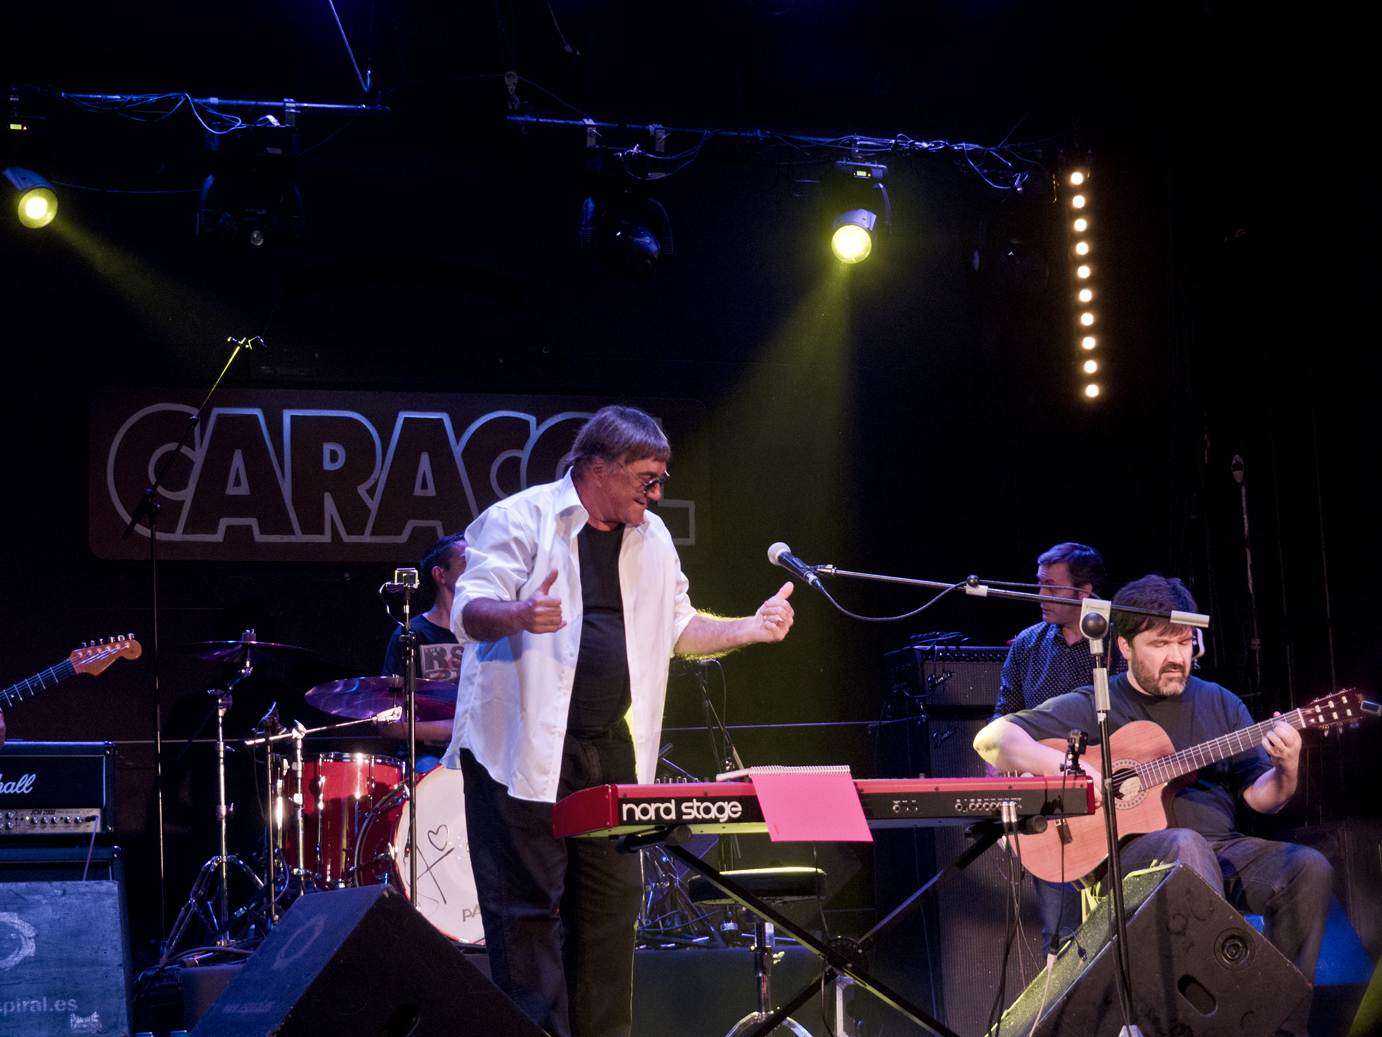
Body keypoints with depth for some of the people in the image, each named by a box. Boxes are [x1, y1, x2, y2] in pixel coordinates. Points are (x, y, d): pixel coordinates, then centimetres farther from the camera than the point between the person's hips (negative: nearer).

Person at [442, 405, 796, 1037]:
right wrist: (518, 615, -36)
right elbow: (468, 613, -14)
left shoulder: (651, 538, 13)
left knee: (613, 901, 8)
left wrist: (753, 629, 3)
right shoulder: (521, 519, -7)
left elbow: (678, 628, 19)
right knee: (528, 907, -5)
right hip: (524, 748, -6)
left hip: (611, 753, 6)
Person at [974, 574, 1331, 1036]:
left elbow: (1261, 799, 14)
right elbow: (991, 738, -3)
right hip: (1126, 851, -4)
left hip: (1221, 848, 4)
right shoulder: (1091, 708, 5)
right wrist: (1063, 765, -18)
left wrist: (1286, 771, -10)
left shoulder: (1220, 704, 16)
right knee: (1184, 844, -38)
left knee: (1310, 869, -22)